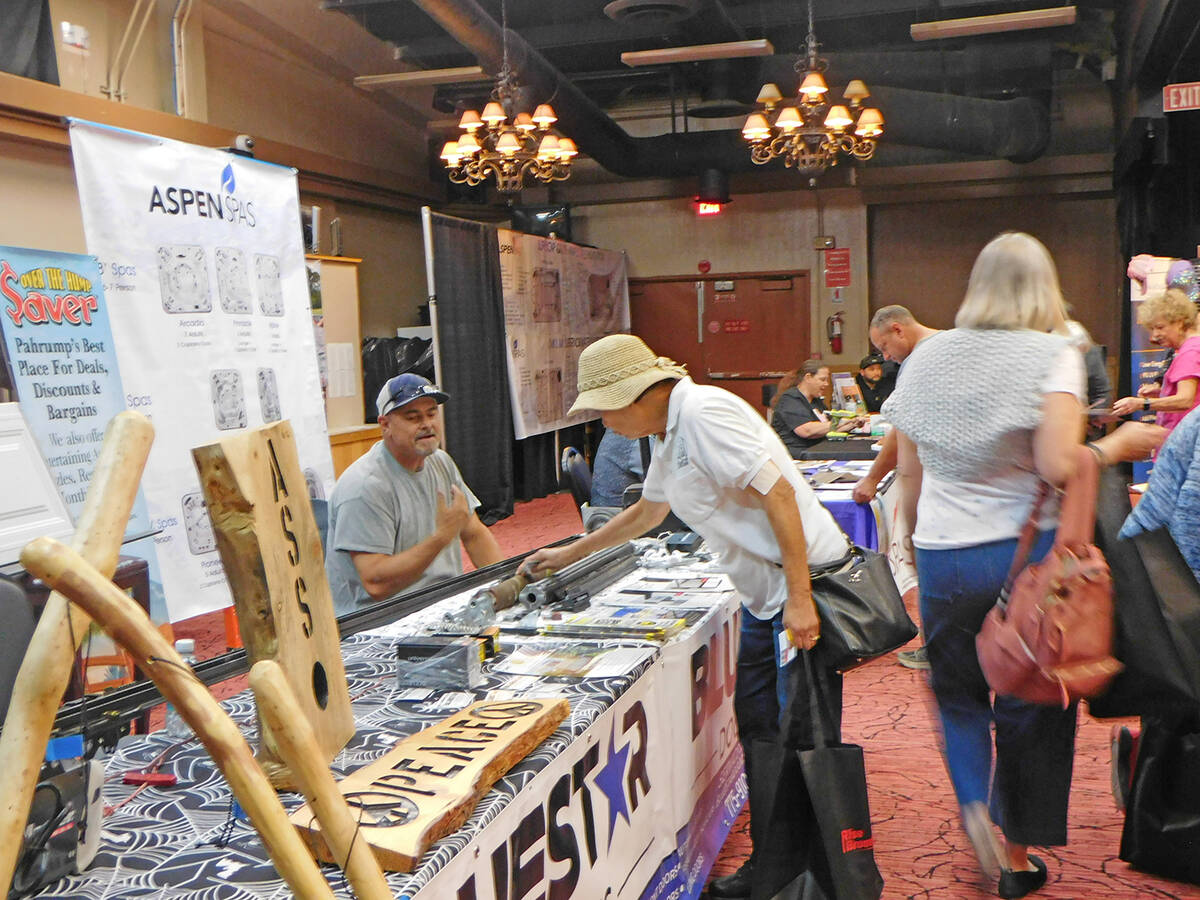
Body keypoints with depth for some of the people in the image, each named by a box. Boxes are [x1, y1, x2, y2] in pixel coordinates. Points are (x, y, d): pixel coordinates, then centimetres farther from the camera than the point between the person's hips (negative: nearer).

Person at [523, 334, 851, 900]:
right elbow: (647, 512, 31)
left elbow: (778, 494, -24)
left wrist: (800, 597, -26)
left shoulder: (702, 412, -18)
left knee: (804, 740, -3)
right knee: (758, 729, 15)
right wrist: (568, 554, 37)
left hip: (806, 582, -10)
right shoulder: (669, 435, 13)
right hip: (764, 593, 10)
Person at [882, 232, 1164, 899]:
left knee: (958, 692, 21)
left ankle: (973, 801, 0)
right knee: (1030, 701, 12)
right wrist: (1118, 445, -1)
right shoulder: (1053, 355, -7)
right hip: (1026, 551, -3)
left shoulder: (927, 356, 6)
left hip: (942, 558, 3)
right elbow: (1058, 465, -19)